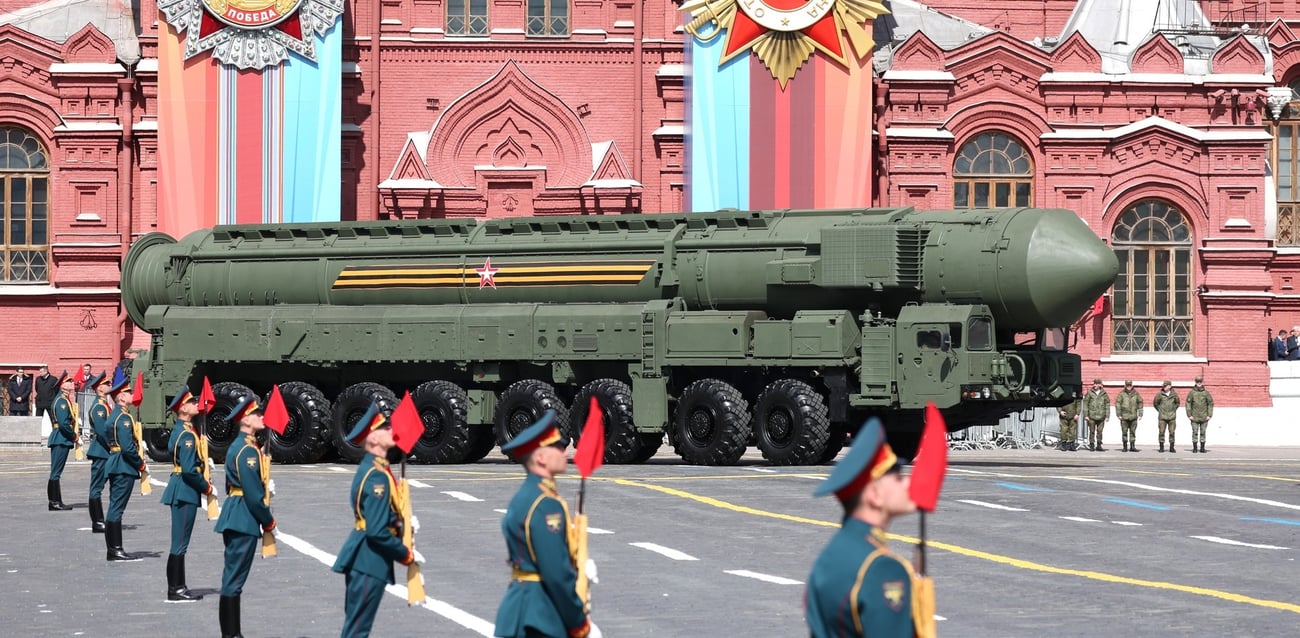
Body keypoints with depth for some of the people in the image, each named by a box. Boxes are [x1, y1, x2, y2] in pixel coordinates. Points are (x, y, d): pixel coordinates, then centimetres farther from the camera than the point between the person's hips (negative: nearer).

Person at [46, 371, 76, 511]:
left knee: (56, 472, 11)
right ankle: (55, 502, -6)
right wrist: (73, 435, -12)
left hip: (61, 440, 10)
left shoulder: (64, 400, 16)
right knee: (56, 472, -7)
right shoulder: (62, 401, -15)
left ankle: (56, 502, 15)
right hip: (61, 440, -10)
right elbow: (63, 423, -22)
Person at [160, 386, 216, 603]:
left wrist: (204, 485, 13)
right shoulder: (187, 434, -18)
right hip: (185, 492, -10)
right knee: (180, 542, -5)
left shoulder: (181, 430, 13)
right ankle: (175, 590, -1)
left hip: (181, 490, 10)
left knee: (180, 542, 13)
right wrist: (207, 488, -12)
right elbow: (189, 470, -23)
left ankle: (178, 587, 19)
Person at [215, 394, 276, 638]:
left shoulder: (239, 446, 14)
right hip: (245, 519, -10)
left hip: (236, 516, 10)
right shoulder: (248, 450, -17)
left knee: (233, 577, 13)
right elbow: (253, 493, -20)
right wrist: (268, 521, -8)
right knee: (234, 580, -7)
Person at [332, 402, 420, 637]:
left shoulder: (371, 467, 9)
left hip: (364, 558, 10)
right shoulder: (377, 476, -21)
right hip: (369, 562, -10)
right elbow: (377, 531, -24)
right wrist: (406, 554, -12)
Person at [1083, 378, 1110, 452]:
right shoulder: (1090, 393, 2)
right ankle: (1092, 445, 8)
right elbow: (1085, 404, 2)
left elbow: (1107, 405, 9)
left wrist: (1107, 416, 4)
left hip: (1101, 416, 1)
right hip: (1091, 416, -1)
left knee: (1099, 431, 3)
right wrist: (1086, 415, -4)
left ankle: (1099, 446, 11)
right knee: (1092, 431, 1)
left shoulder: (1104, 394, 5)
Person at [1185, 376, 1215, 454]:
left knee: (1203, 433, 5)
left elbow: (1210, 404, 5)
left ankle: (1202, 448, 12)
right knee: (1195, 432, 0)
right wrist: (1189, 415, -5)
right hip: (1194, 417, -1)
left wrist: (1209, 415, -1)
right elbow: (1188, 404, 2)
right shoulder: (1192, 393, 0)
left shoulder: (1206, 393, 2)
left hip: (1204, 417, 1)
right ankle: (1195, 448, 7)